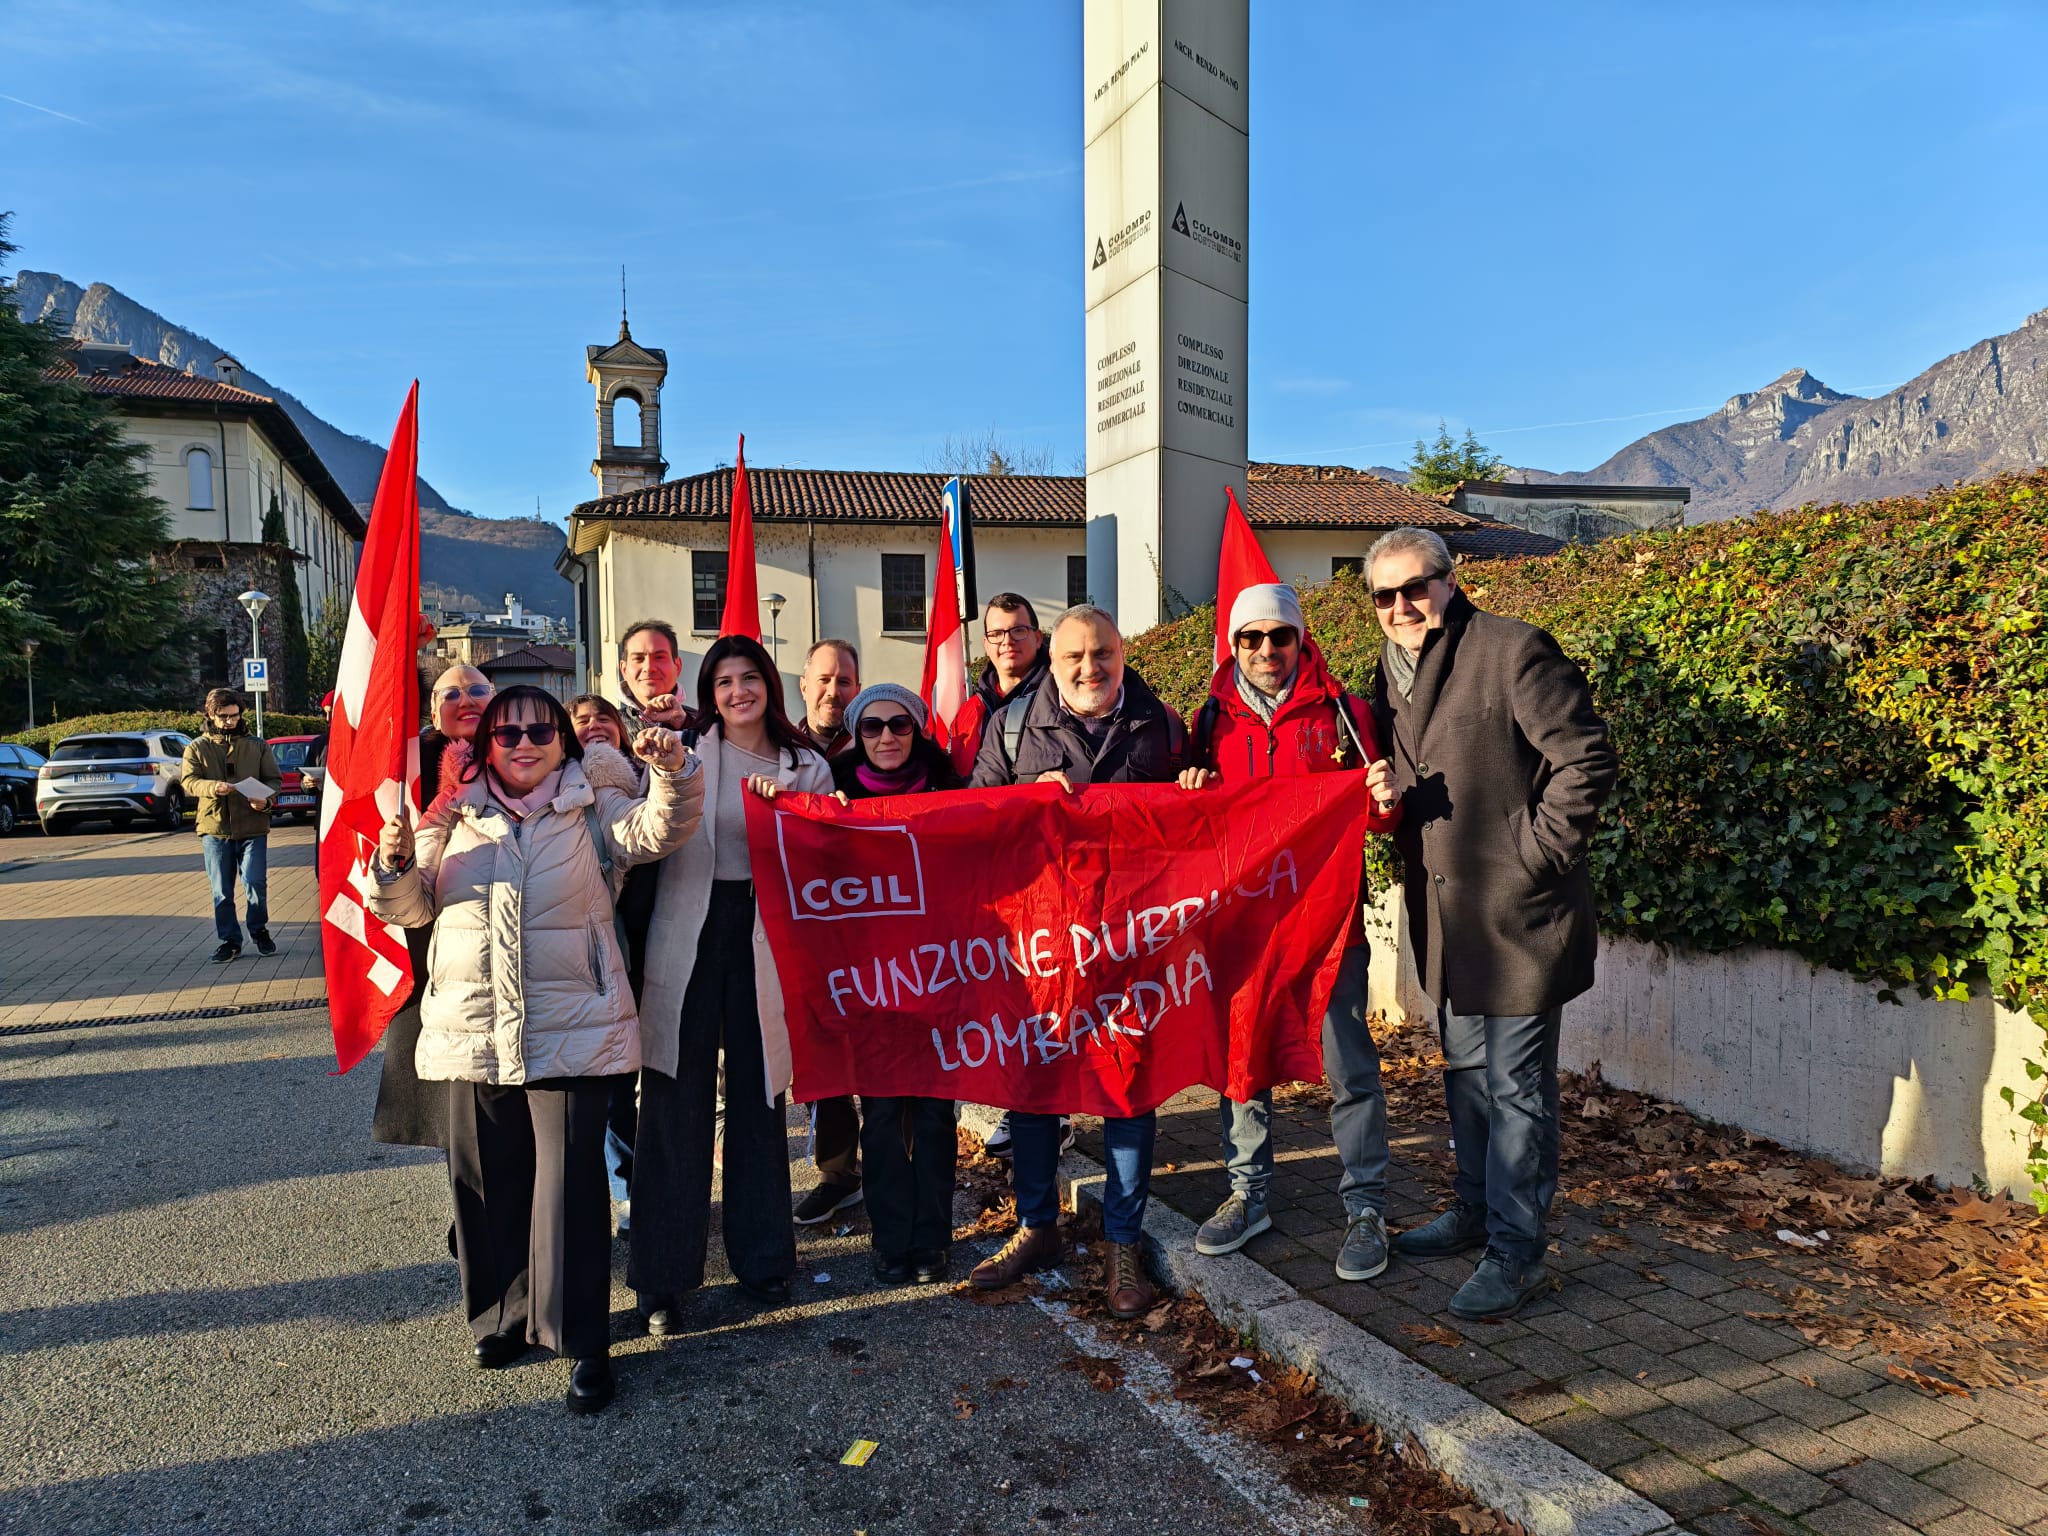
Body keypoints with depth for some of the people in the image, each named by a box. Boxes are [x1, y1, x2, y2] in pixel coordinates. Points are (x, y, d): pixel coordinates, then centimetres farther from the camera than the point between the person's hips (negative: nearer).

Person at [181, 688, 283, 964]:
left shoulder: (257, 746, 9)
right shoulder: (197, 748, 8)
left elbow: (274, 780, 7)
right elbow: (189, 781, -3)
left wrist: (266, 799, -15)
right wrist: (212, 787, -26)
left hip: (252, 827, -1)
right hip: (214, 828, 1)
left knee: (256, 883, -6)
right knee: (221, 891, 5)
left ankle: (259, 931, 15)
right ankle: (230, 941, 15)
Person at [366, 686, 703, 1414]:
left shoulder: (592, 810, 3)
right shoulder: (453, 815, 8)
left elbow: (659, 830, -12)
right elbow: (412, 906, 10)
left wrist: (673, 773, -30)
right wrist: (395, 865, -11)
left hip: (570, 1031, -3)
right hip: (472, 1028, 3)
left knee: (571, 1182, -3)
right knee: (486, 1180, 13)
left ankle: (584, 1341, 9)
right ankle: (502, 1317, 33)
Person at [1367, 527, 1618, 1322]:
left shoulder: (1513, 651, -14)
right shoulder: (1393, 670, 10)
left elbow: (1587, 761, -16)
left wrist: (1536, 856, -16)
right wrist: (1388, 805, 3)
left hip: (1517, 913, -8)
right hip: (1445, 915, 8)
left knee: (1516, 1086, 1)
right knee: (1466, 1072, 20)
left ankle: (1516, 1252, 14)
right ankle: (1475, 1212, 37)